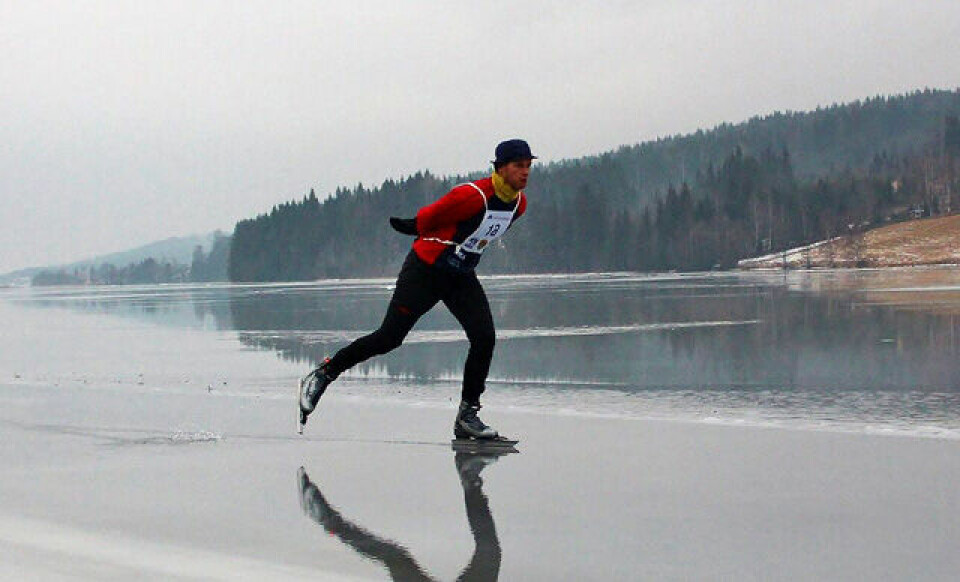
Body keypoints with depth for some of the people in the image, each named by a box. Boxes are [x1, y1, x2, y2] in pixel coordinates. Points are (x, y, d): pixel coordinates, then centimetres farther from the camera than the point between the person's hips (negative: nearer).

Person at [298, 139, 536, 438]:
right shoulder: (472, 195, -26)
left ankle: (467, 415, -2)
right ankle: (322, 375, 10)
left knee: (485, 338, -10)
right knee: (390, 337, -5)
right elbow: (429, 218, -14)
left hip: (461, 276, 7)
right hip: (426, 268, -7)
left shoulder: (519, 204, 0)